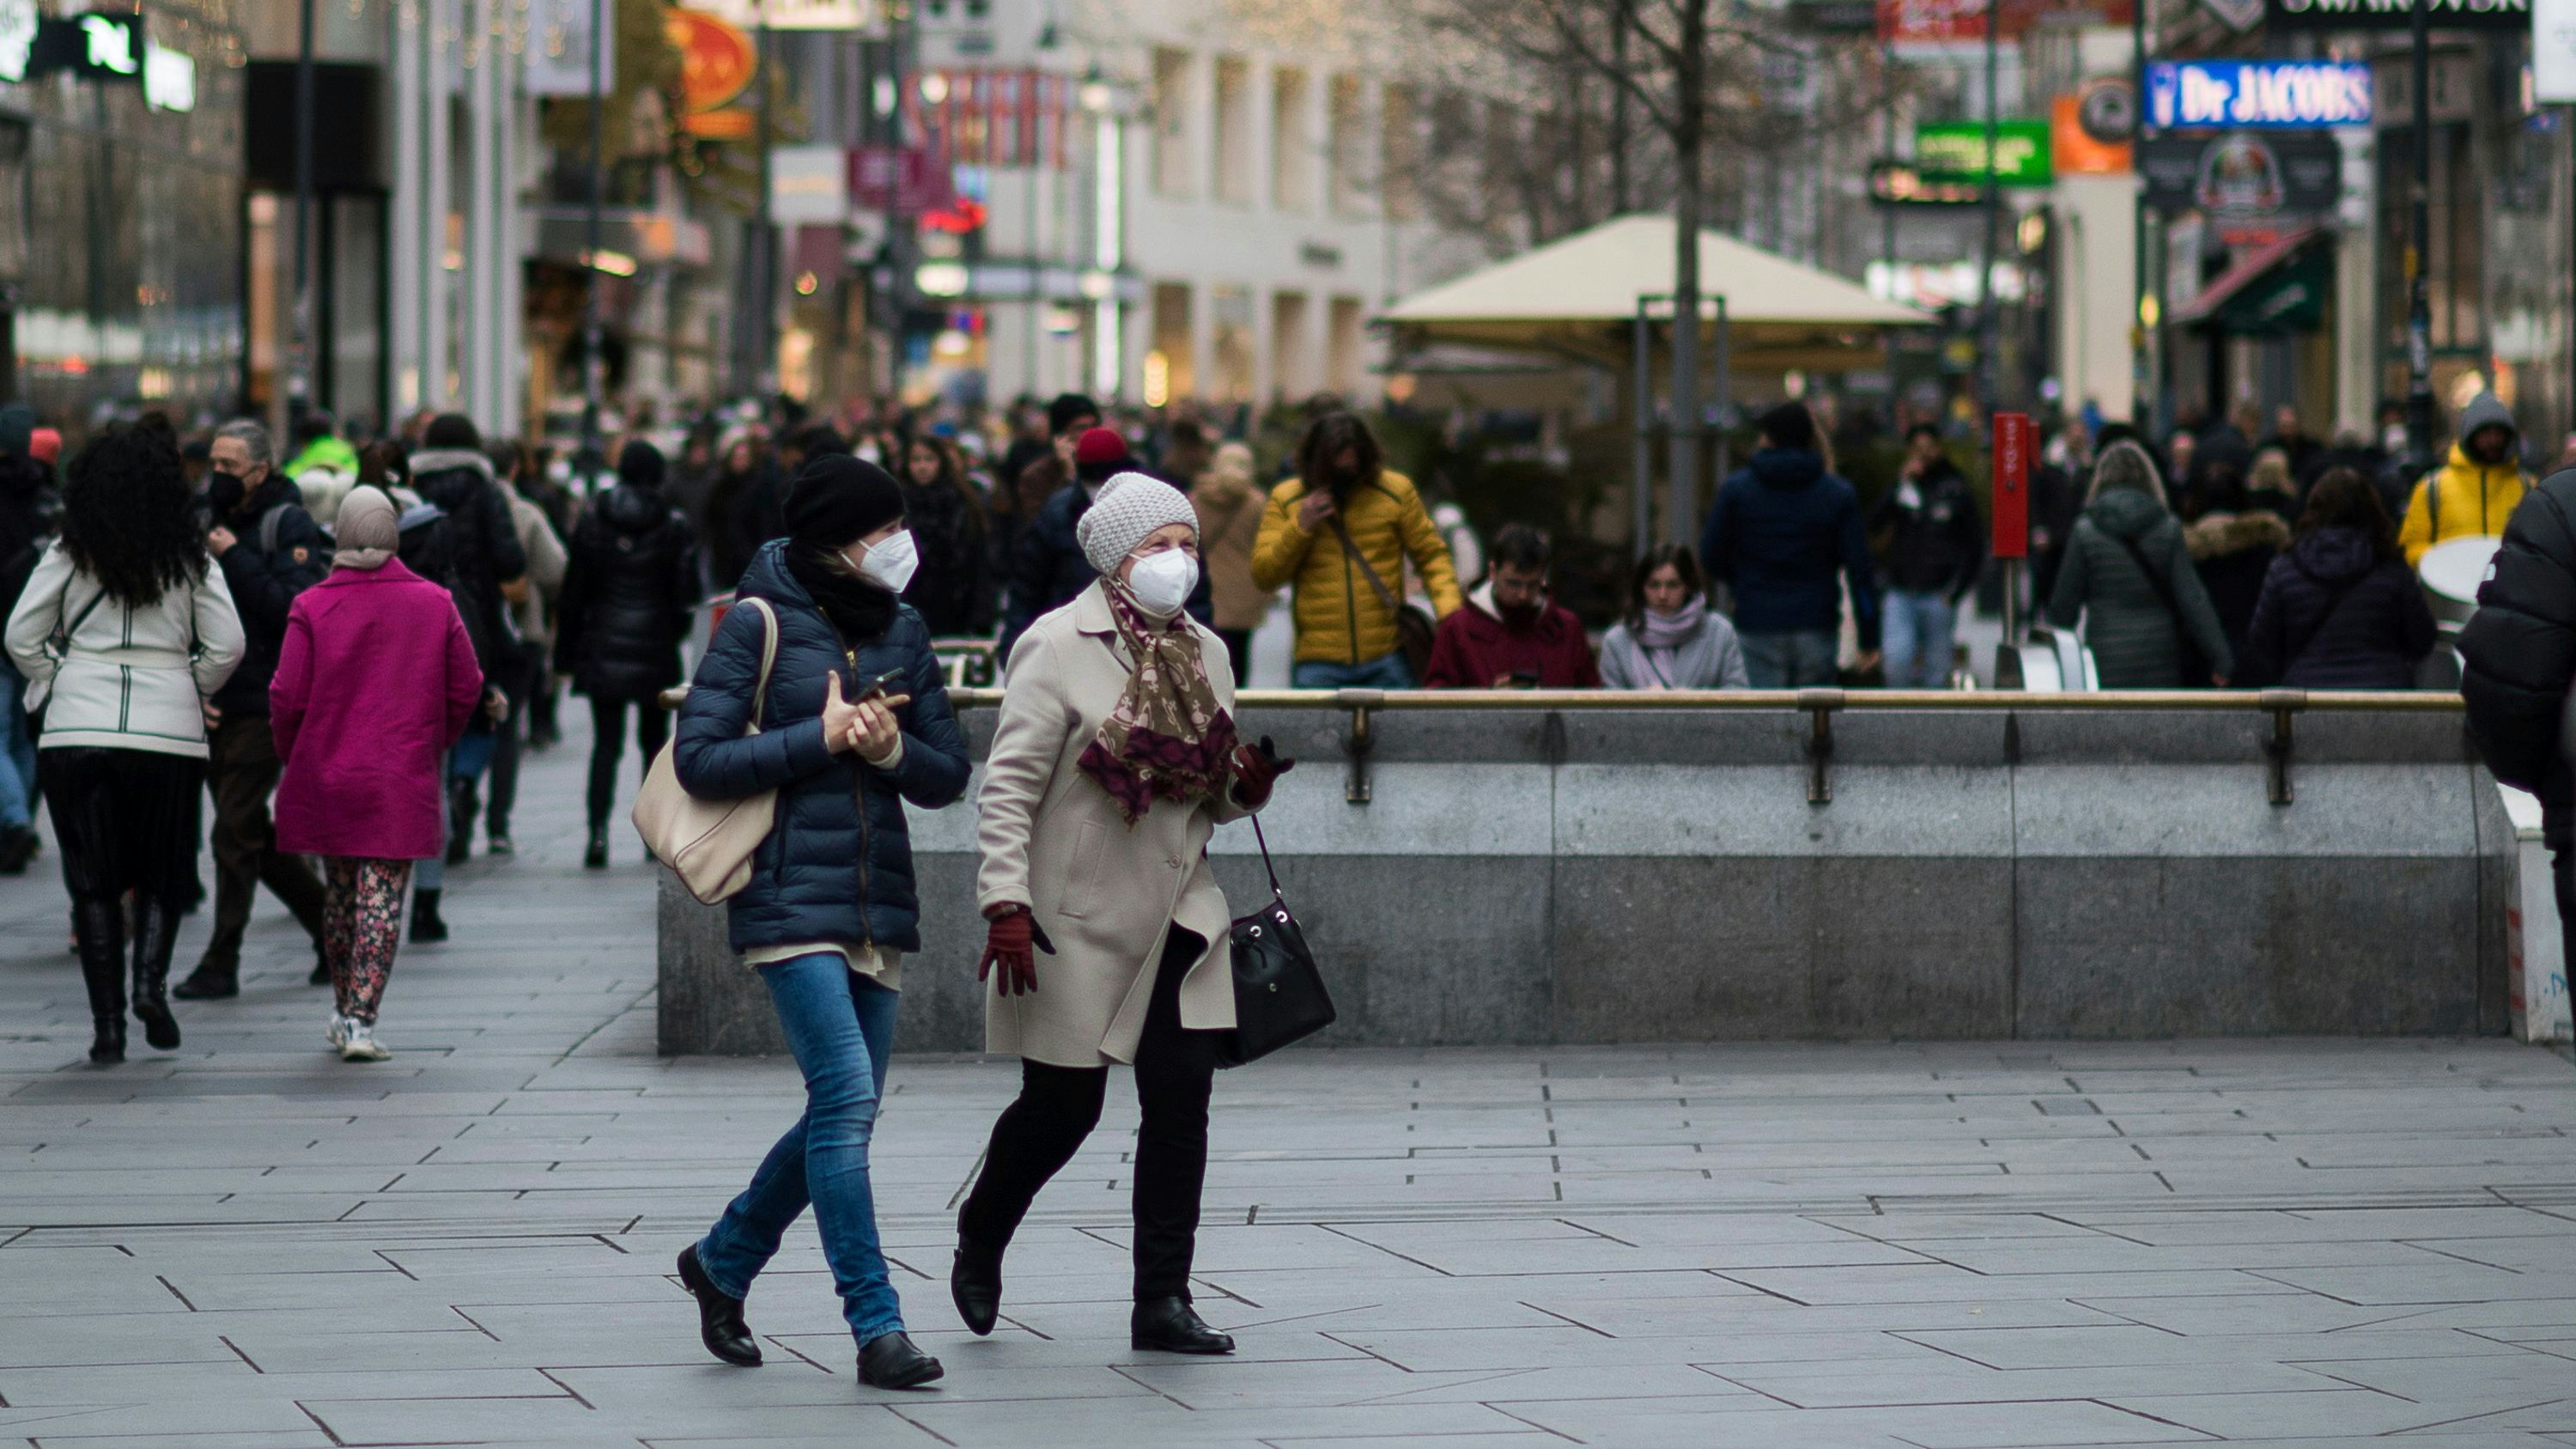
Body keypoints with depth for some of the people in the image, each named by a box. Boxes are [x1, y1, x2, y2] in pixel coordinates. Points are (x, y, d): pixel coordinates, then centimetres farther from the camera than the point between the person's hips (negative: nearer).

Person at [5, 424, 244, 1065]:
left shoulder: (69, 554, 0)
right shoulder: (189, 557, 1)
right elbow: (227, 644, -1)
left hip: (78, 725, 0)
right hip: (169, 726, 0)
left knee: (93, 879, 6)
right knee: (164, 870, 14)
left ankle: (107, 1022, 1)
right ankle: (150, 981, -10)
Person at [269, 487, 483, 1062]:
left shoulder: (312, 606, -6)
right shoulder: (435, 604, -2)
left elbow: (288, 696, -7)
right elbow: (466, 689, 2)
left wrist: (291, 757, 11)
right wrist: (434, 744, 18)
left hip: (327, 774, 1)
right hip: (404, 784, -1)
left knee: (338, 893, 17)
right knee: (383, 898, -1)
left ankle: (345, 1010, 26)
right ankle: (361, 1020, -9)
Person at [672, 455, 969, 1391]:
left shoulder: (902, 631, 11)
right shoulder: (758, 623, -5)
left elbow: (947, 776, 11)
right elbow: (699, 759, -10)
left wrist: (892, 749, -10)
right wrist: (822, 737, -13)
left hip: (879, 905, 6)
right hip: (791, 900, -6)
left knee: (843, 1117, 10)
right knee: (846, 1102, -15)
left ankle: (722, 1261, 31)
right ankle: (878, 1328, -14)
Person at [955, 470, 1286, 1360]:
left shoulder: (1201, 651, 11)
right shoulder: (1059, 646, -9)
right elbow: (1009, 786, -13)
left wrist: (1250, 783, -3)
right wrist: (1005, 907, -22)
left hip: (1178, 912, 5)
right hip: (1078, 917, -5)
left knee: (1182, 1100, -4)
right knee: (1062, 1108, 3)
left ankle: (1162, 1302, 1)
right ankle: (980, 1242, 31)